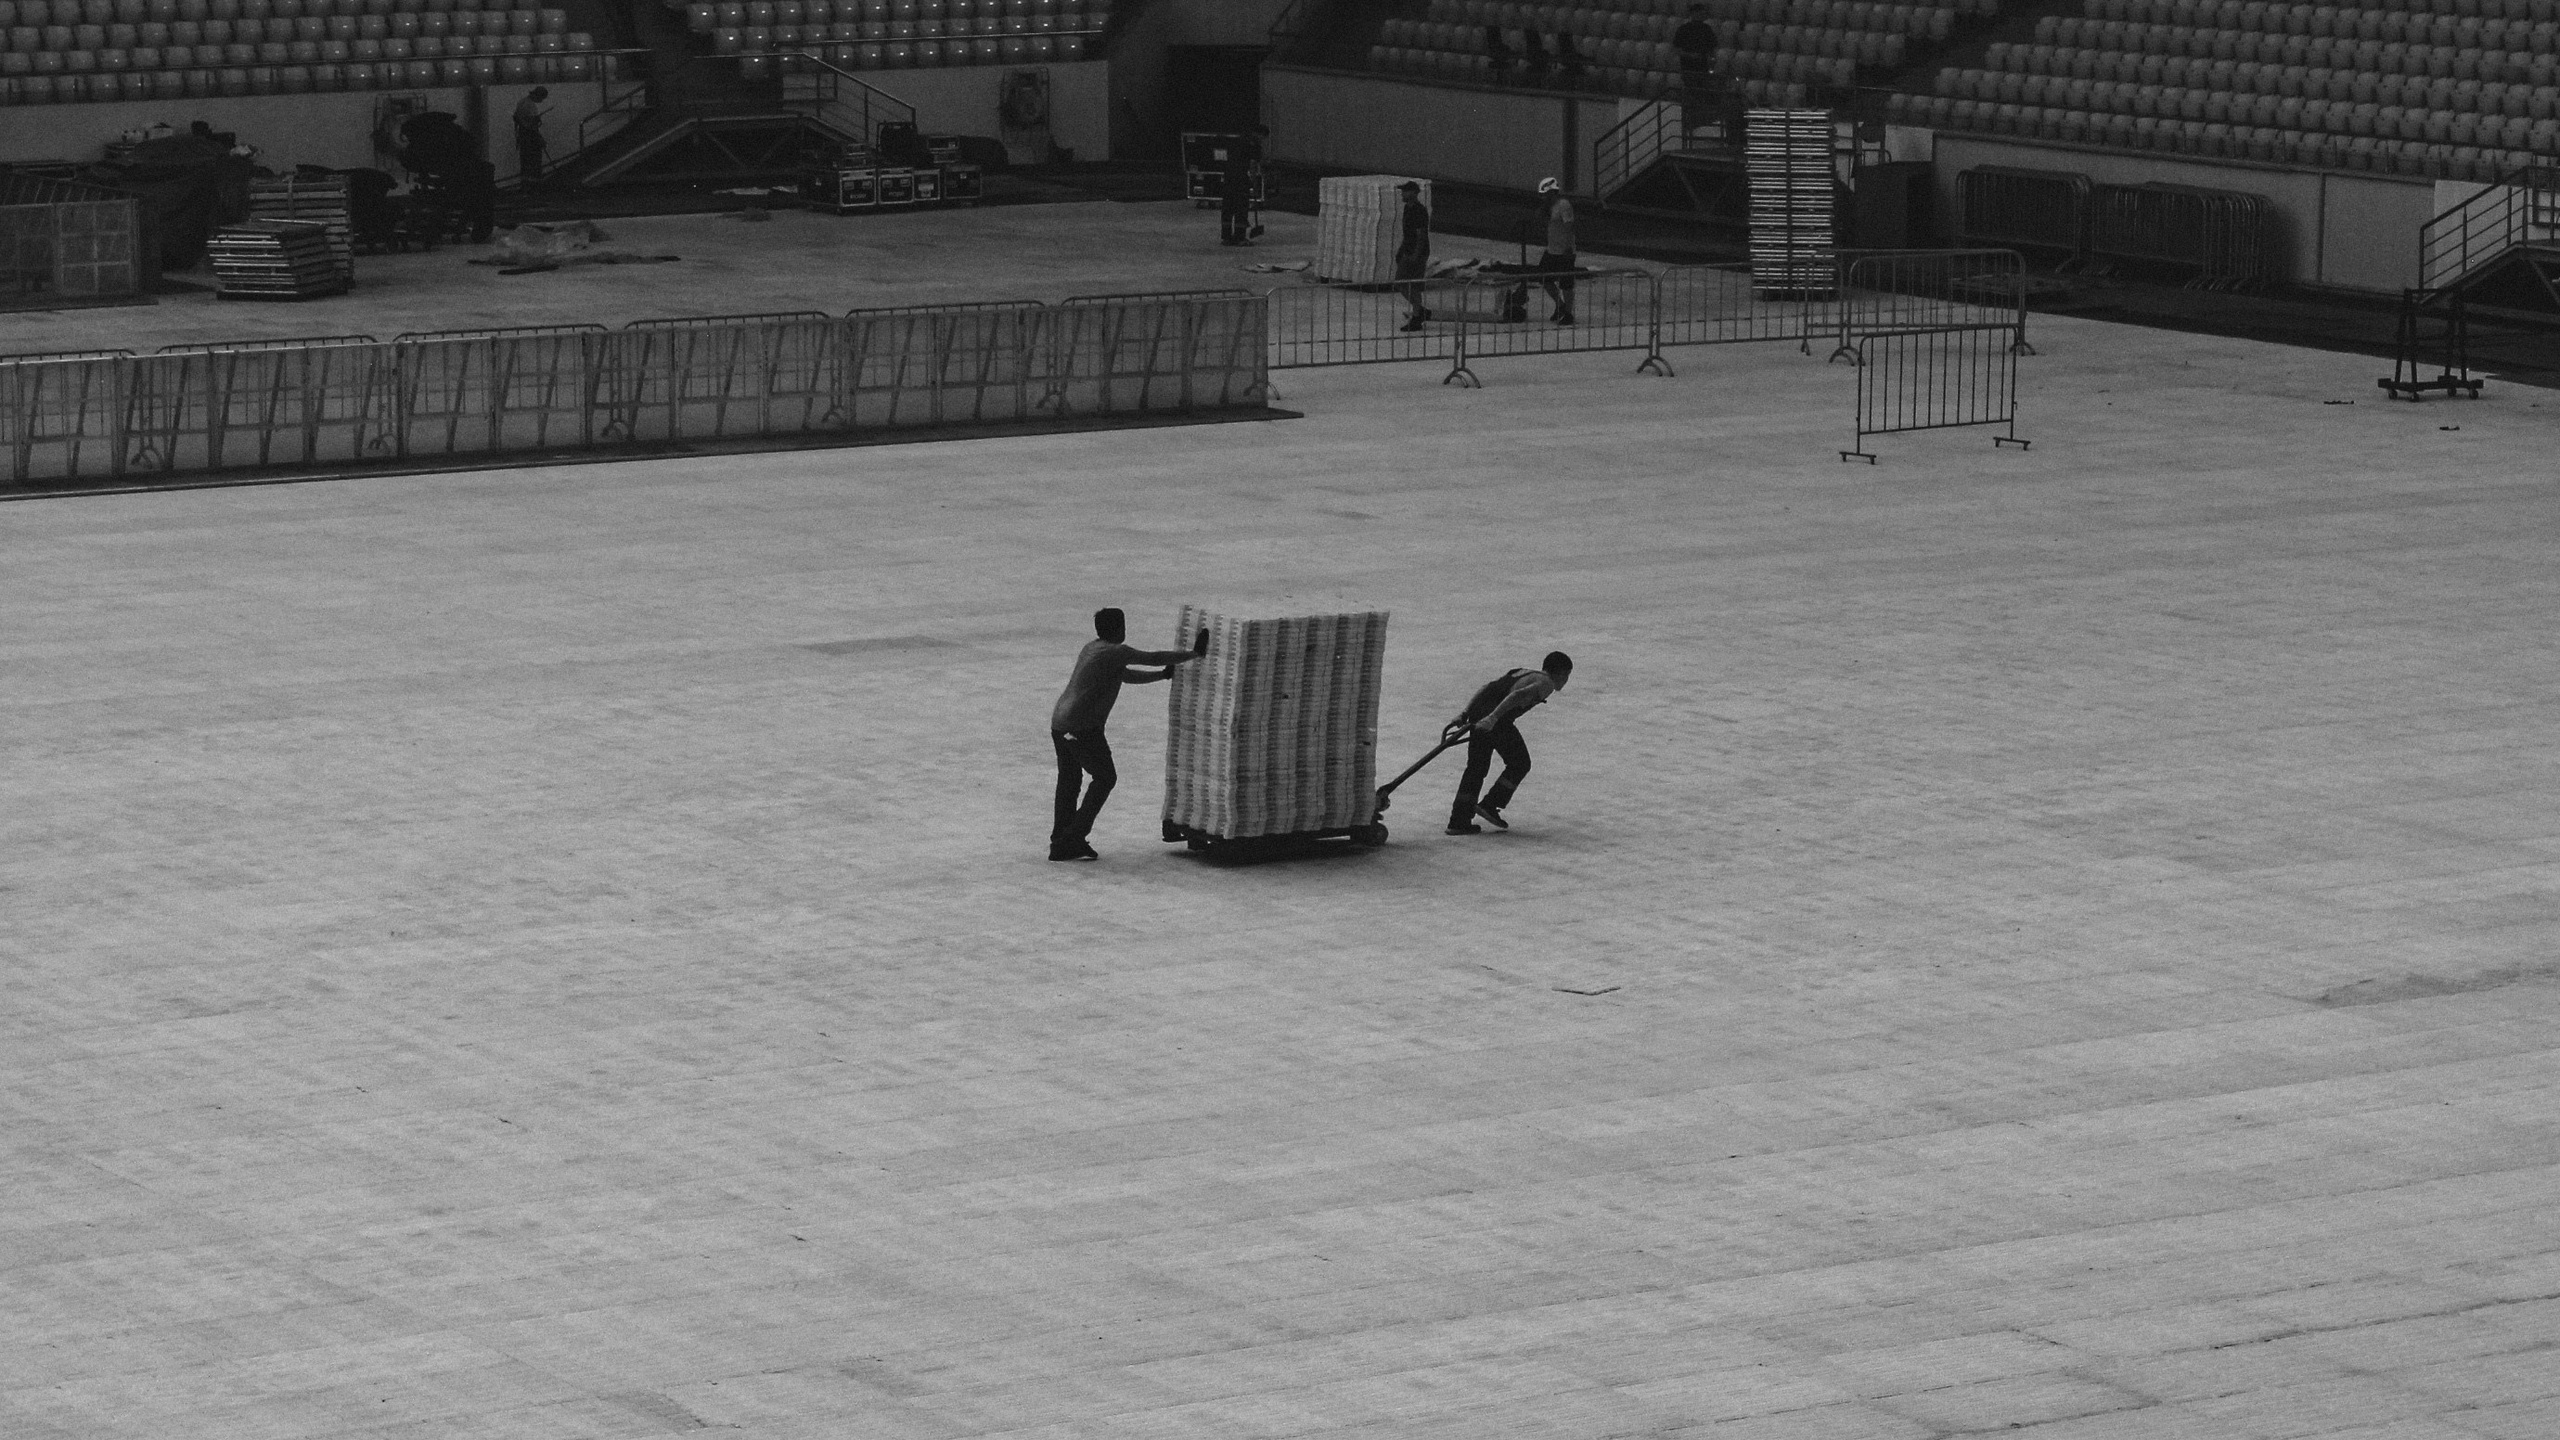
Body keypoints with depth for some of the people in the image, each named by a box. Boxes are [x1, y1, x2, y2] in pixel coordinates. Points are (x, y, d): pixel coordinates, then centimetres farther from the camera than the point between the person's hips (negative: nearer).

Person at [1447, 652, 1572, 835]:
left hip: (1477, 714, 8)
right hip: (1497, 721, -8)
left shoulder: (1522, 673, 29)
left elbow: (1488, 687, 20)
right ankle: (1490, 805, 7)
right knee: (1520, 764, 12)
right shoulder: (1546, 684, 3)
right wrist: (1493, 718, -23)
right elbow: (1518, 695, -15)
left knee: (1476, 767, 14)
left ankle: (1458, 820, 9)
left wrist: (1465, 713, 14)